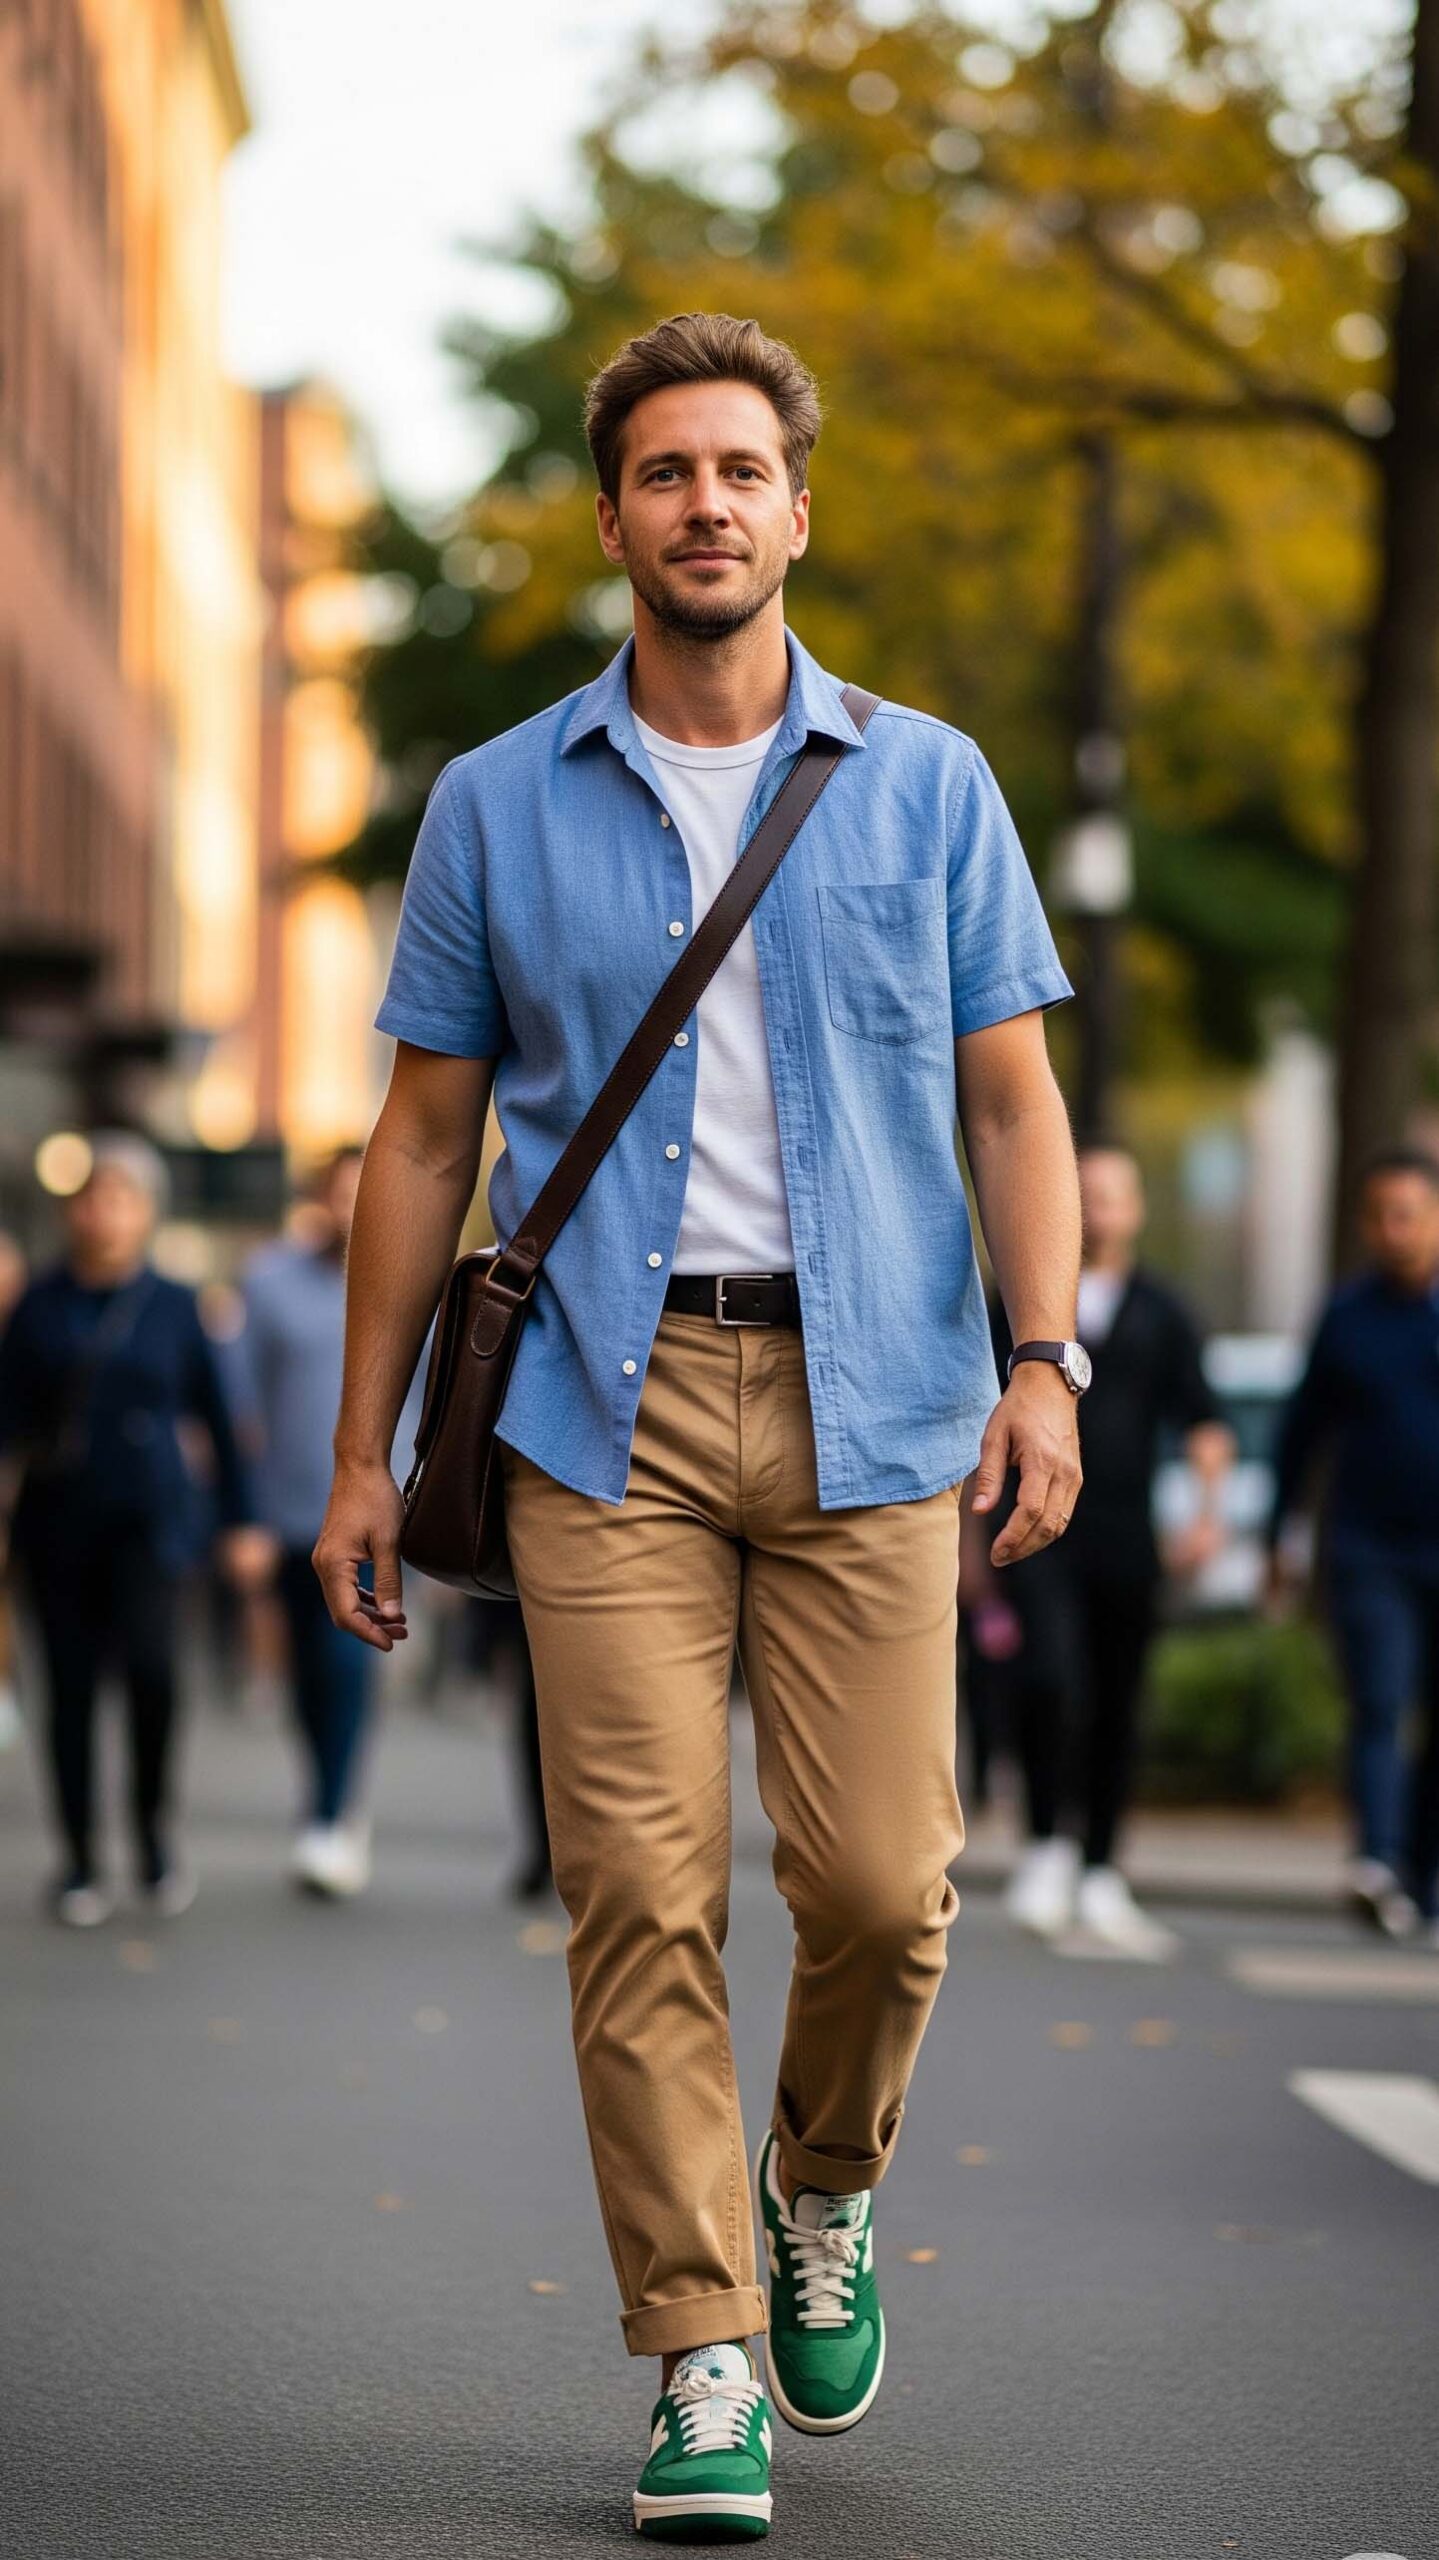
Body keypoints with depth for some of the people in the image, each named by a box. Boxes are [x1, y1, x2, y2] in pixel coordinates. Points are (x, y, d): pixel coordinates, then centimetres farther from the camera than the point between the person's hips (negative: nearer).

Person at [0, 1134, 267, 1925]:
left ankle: (154, 1824, -1)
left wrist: (240, 1519, 8)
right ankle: (80, 1864, 14)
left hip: (149, 1518, -1)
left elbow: (217, 1417, 8)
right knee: (71, 1686, 3)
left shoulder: (172, 1308, 3)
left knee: (148, 1659, -22)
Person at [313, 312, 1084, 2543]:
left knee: (878, 1876, -4)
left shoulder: (927, 785, 10)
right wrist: (364, 1453, 7)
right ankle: (703, 2364, 2)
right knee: (643, 1894, -6)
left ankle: (826, 2191, 26)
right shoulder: (499, 809, 9)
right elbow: (426, 1137, 11)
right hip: (607, 1408, 0)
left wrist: (1048, 1355, -6)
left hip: (867, 1400, 0)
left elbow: (1010, 1094, 8)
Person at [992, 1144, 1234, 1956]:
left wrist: (1212, 1508, -14)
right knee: (1049, 1680, -21)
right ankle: (1048, 1849, -7)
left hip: (1125, 1537, 2)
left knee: (1117, 1710, 6)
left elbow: (1202, 1417, 2)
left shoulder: (1161, 1312, 8)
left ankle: (1099, 1880, 16)